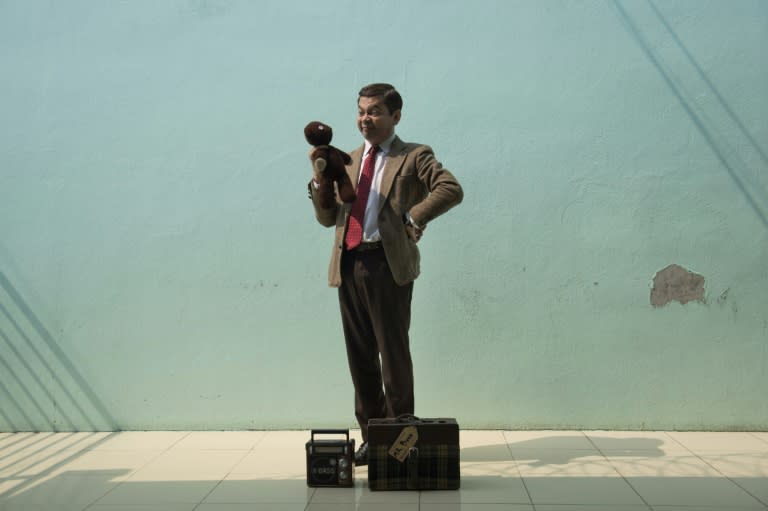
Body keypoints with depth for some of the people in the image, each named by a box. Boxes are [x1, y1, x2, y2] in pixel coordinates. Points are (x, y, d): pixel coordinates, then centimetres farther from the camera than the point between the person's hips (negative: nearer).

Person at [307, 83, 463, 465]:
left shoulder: (414, 157, 4)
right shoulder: (348, 161, 20)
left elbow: (452, 190, -11)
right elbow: (327, 218, 16)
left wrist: (414, 217, -14)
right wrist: (320, 179, 1)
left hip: (388, 264, -5)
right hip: (349, 264, 6)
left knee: (393, 353, 0)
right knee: (360, 355, 10)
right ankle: (371, 434, 21)